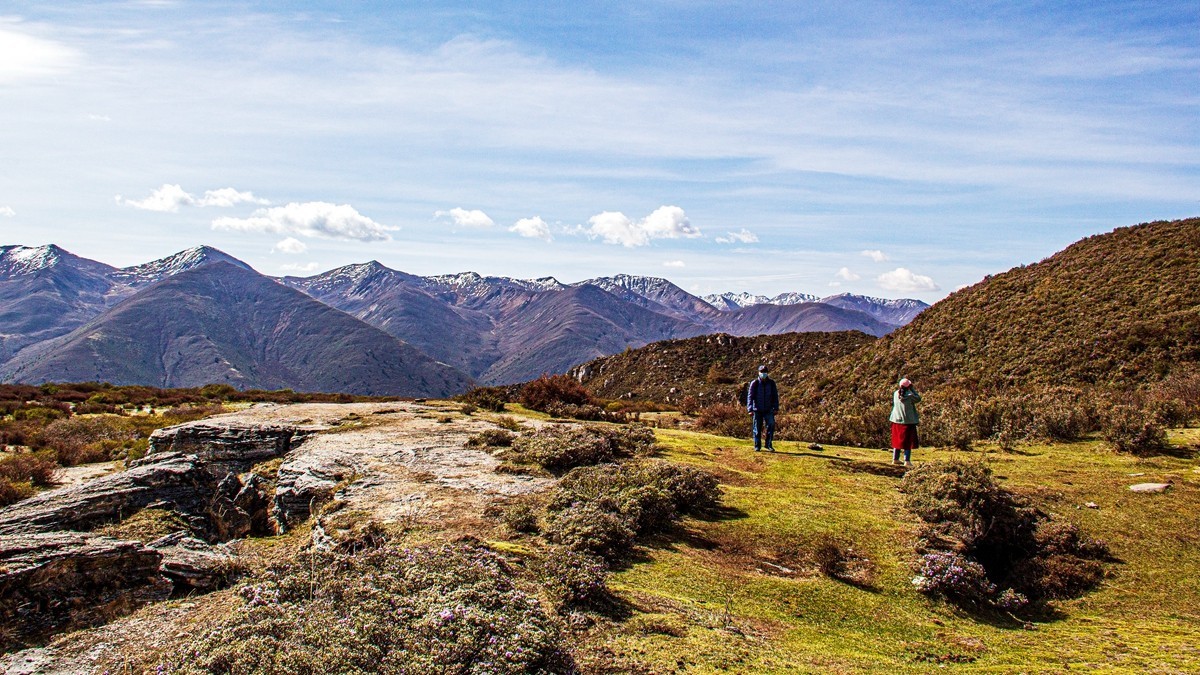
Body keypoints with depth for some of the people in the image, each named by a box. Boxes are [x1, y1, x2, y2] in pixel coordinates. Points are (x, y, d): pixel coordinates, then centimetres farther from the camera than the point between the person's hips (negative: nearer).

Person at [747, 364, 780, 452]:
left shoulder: (771, 383, 4)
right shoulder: (754, 383, -3)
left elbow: (775, 396, 9)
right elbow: (750, 396, -5)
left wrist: (776, 408, 2)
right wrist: (750, 409, -13)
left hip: (768, 409, 1)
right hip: (757, 410, -1)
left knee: (771, 424, -14)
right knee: (757, 428, 3)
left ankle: (769, 444, -4)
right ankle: (757, 446, 14)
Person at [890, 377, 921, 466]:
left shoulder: (896, 393, -4)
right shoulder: (910, 395, -17)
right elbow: (918, 398, -1)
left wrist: (899, 389, 15)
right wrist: (913, 389, 3)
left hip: (897, 421, 5)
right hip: (908, 421, -5)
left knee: (897, 440, 16)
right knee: (908, 441, 3)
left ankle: (895, 459, 21)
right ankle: (907, 461, 1)